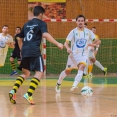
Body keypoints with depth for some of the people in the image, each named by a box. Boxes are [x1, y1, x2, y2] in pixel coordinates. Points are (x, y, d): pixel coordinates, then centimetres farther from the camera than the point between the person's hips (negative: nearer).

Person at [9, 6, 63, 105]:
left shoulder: (27, 24, 22)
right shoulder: (41, 23, 2)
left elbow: (20, 38, 29)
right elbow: (45, 34, -16)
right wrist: (57, 44, -16)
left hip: (25, 51, 7)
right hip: (34, 52, -7)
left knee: (25, 73, 17)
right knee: (39, 72, -3)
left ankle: (13, 91, -4)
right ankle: (28, 94, -20)